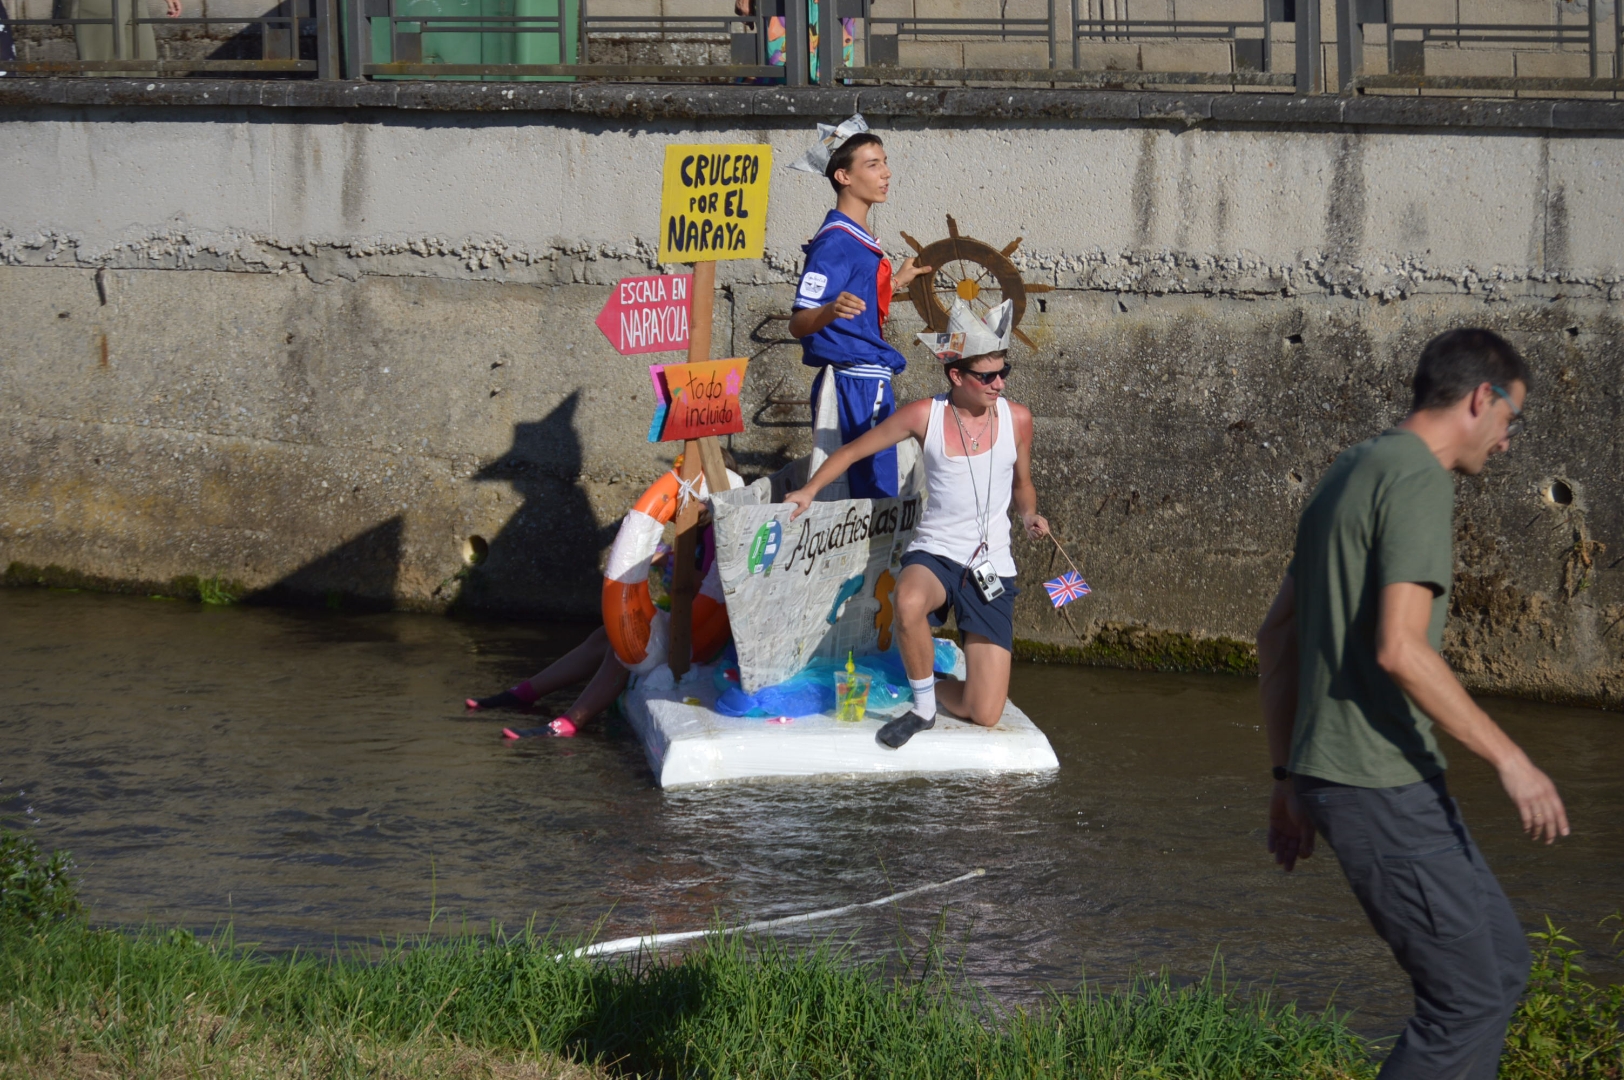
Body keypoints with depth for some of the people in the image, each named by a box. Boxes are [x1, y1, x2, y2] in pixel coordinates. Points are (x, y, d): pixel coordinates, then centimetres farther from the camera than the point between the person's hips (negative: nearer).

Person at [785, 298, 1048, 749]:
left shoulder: (1016, 420, -1)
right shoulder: (925, 416, -6)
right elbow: (852, 451, 7)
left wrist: (1030, 515, -3)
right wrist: (809, 491, 0)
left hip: (991, 568, 1)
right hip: (933, 555, -1)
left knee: (985, 714, -8)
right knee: (910, 602, -42)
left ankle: (933, 689, 30)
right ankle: (923, 708, -16)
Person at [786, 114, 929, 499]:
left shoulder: (859, 239, 15)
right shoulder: (835, 242, -16)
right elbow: (799, 323, -23)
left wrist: (896, 282, 39)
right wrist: (830, 311, -43)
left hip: (870, 384, 10)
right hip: (853, 384, -10)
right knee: (876, 496, -10)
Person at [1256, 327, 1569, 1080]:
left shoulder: (1349, 476, 16)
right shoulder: (1418, 480, -14)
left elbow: (1276, 638, 21)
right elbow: (1399, 648, -25)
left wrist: (1289, 778, 23)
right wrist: (1508, 760, -22)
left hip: (1330, 772, 10)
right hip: (1383, 790, -10)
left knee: (1499, 962, 17)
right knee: (1467, 999, -4)